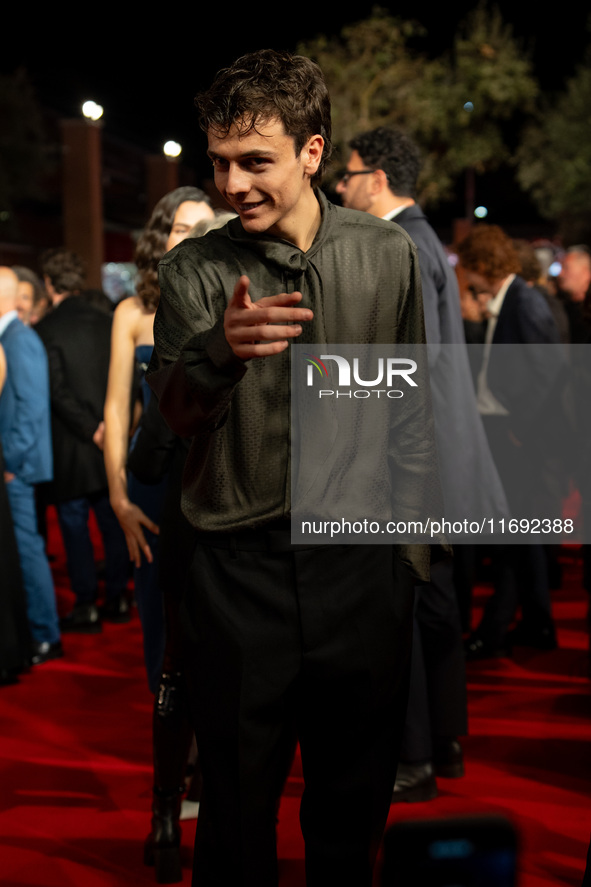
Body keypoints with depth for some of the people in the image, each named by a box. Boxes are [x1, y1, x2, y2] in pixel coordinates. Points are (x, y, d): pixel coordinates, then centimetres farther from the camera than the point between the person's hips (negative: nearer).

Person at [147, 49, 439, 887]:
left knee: (356, 789, 13)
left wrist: (411, 536, 10)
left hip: (361, 559, 1)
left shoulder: (387, 254, 1)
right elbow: (173, 411, -10)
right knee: (239, 793, 9)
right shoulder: (195, 270, -3)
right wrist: (221, 349, -31)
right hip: (239, 566, -1)